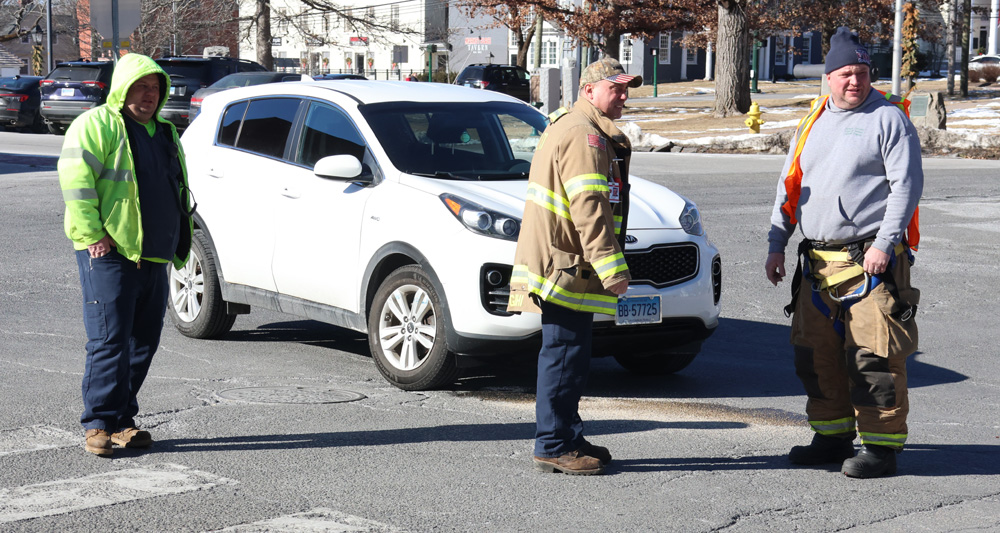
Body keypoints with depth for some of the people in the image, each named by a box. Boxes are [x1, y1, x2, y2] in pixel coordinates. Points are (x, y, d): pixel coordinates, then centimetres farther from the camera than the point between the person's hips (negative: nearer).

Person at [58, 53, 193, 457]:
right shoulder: (96, 125, -3)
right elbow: (75, 180, -13)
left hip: (154, 257, 7)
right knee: (109, 340, -9)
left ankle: (122, 420, 17)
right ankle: (98, 424, -3)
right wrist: (91, 235, -18)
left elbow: (180, 193, 29)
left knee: (143, 341, 8)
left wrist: (181, 244, 22)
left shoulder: (165, 134, 21)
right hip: (109, 254, -7)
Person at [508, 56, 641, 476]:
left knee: (568, 354, 15)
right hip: (566, 265, -11)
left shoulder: (569, 127, 22)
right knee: (564, 354, -7)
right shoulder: (584, 135, -14)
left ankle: (568, 438, 23)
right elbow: (589, 210, -22)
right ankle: (553, 446, -3)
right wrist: (613, 269, -23)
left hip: (562, 264, 11)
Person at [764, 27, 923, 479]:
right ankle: (832, 437, 22)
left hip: (871, 260, -6)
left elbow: (907, 185, -9)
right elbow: (790, 186, 20)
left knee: (873, 357, -8)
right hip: (817, 263, 6)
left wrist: (884, 244, -17)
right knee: (816, 355, 9)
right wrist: (776, 244, 13)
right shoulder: (812, 122, 16)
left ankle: (881, 446, 0)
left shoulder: (889, 118, -2)